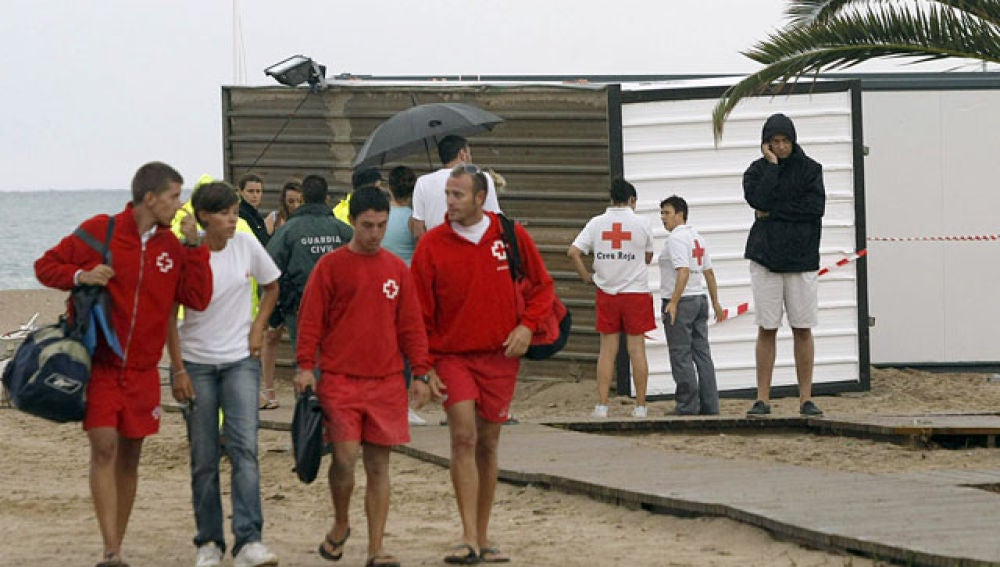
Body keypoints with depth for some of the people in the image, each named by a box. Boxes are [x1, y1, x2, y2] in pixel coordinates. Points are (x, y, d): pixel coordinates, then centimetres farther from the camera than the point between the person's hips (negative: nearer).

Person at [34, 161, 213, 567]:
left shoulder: (171, 246, 5)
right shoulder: (100, 231, -7)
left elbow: (197, 299, -1)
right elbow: (46, 266, 0)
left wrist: (195, 248, -7)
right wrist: (80, 276, -19)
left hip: (142, 370, 4)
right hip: (98, 364, -4)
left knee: (129, 456, 8)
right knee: (104, 447, -13)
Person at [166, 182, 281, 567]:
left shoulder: (247, 246, -2)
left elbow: (271, 288, 15)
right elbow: (169, 314, -5)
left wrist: (257, 328, 2)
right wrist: (178, 369, -8)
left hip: (240, 361, 1)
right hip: (196, 363, -1)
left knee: (244, 447, -14)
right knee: (203, 458, 2)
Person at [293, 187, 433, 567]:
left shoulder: (397, 270, 10)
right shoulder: (330, 266, 1)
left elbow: (411, 325, 12)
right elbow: (311, 319, 0)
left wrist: (420, 374, 7)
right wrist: (305, 367, -8)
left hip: (386, 382, 3)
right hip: (339, 379, -3)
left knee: (378, 464, 2)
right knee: (345, 457, -11)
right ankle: (340, 525, 17)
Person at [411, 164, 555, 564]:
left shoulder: (510, 235, 0)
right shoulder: (432, 245, -4)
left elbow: (542, 286, 10)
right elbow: (420, 313, 0)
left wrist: (527, 325, -6)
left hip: (500, 356, 2)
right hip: (453, 355, -2)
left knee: (487, 445, 9)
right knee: (464, 437, -16)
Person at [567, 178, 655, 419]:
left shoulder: (597, 223, 0)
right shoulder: (641, 224, -4)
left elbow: (573, 252, -7)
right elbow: (648, 258, 7)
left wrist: (586, 277, 3)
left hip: (606, 292, 2)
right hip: (636, 291, -2)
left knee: (607, 349, 6)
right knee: (636, 348, 2)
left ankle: (601, 405, 3)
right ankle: (640, 405, 4)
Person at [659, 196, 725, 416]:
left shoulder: (676, 238, -13)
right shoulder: (698, 238, 15)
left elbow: (683, 271, -22)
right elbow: (709, 273, 18)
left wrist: (673, 302, -25)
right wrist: (715, 302, 22)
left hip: (680, 302, -9)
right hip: (699, 299, 9)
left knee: (681, 356, -4)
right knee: (702, 354, 9)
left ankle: (687, 405, -4)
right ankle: (709, 405, 9)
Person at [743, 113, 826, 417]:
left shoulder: (809, 169, 4)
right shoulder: (757, 170, 5)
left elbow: (816, 207, -9)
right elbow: (759, 200, -14)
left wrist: (773, 212, -9)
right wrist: (772, 164, -9)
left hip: (801, 257, 0)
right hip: (765, 256, 0)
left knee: (803, 330, 1)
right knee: (766, 330, 0)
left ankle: (806, 398, 6)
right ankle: (763, 399, 3)